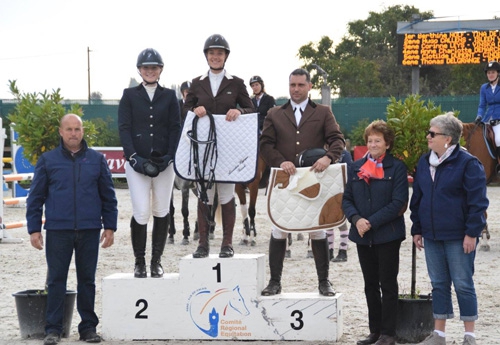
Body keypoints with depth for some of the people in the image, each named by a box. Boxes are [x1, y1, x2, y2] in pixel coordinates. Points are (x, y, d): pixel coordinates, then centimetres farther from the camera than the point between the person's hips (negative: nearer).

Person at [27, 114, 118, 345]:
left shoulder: (97, 160, 7)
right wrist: (34, 229, 0)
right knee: (56, 280, 1)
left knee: (87, 280, 8)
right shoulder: (47, 160, 4)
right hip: (58, 231, -1)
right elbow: (35, 198, 5)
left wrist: (110, 226, 5)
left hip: (90, 231, 1)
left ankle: (88, 326, 16)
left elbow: (108, 196, 10)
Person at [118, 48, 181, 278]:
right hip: (137, 162, -2)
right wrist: (134, 158, -13)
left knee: (161, 212, 4)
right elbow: (124, 128, 0)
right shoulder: (130, 95, 7)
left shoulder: (169, 96, 11)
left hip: (164, 161, 2)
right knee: (141, 212, -9)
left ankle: (156, 261, 14)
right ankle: (139, 263, 3)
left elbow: (175, 128, 6)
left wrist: (169, 157, -8)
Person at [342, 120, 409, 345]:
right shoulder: (356, 167, 10)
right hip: (363, 235, 5)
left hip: (388, 235, -5)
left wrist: (372, 222, -17)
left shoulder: (397, 168, -5)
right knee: (370, 285, 11)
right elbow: (347, 199, 8)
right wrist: (356, 219, -12)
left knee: (388, 284, 0)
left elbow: (398, 202, -12)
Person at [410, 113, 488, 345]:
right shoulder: (424, 163, 9)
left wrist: (472, 233, -15)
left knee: (463, 284, 0)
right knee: (439, 284, 11)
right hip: (432, 236, 6)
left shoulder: (467, 163, -10)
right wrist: (417, 229, 14)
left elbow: (478, 201, -11)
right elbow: (417, 199, 16)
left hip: (458, 238, -6)